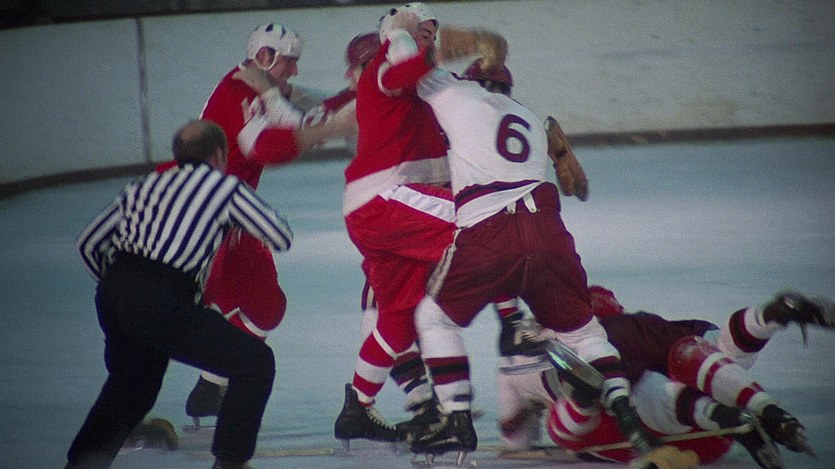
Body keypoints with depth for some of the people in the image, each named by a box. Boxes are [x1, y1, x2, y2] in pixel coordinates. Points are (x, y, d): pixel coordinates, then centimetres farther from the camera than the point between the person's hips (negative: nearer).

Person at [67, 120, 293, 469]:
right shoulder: (225, 187, 8)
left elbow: (88, 243, 22)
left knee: (130, 386, 31)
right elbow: (282, 238, 10)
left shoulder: (146, 185, 23)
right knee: (256, 362, 4)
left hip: (111, 296, 7)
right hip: (163, 305, -7)